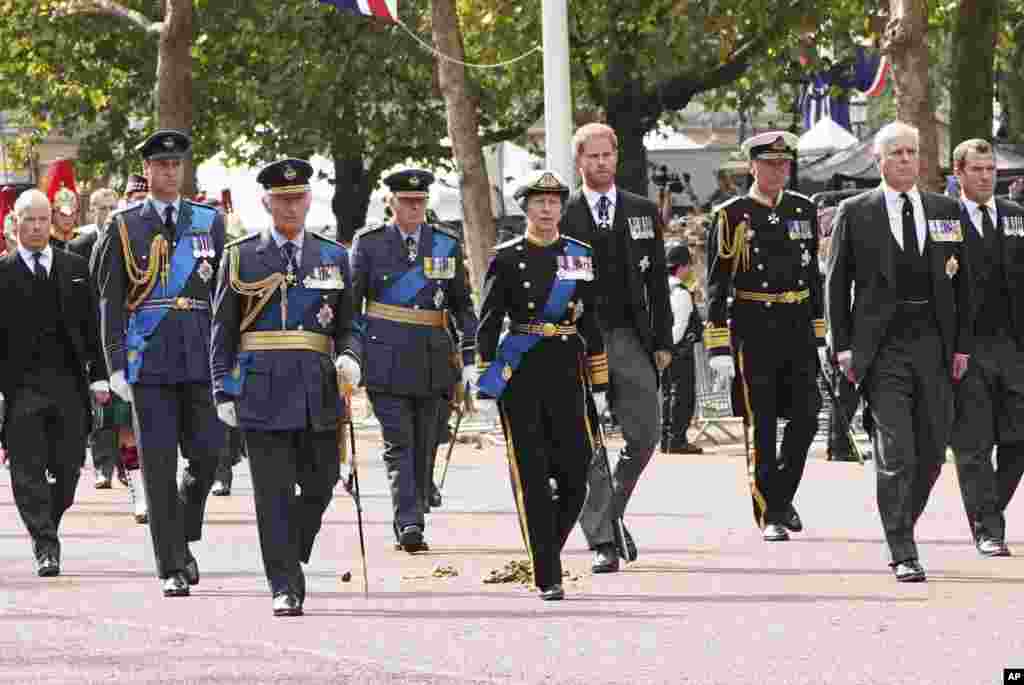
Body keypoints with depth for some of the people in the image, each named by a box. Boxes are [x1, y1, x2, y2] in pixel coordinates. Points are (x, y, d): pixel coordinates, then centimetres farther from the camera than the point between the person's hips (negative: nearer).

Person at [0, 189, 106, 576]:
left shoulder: (75, 268, 10)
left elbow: (92, 326, 12)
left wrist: (98, 375, 5)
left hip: (69, 382, 3)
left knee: (69, 466, 3)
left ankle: (46, 527, 26)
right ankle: (45, 547, -4)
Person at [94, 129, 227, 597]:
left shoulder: (210, 222, 10)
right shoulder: (125, 227, 4)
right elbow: (111, 303, 3)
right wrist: (116, 365, -5)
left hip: (201, 356, 2)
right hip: (149, 357, -2)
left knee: (207, 454, -1)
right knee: (159, 463, -4)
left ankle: (183, 539, 25)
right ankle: (172, 569, 0)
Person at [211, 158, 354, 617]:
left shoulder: (334, 257, 12)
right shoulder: (242, 257, 6)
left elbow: (348, 324, 14)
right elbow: (223, 332, 6)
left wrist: (349, 358, -7)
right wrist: (224, 390, -1)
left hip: (318, 390, 3)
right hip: (263, 388, -3)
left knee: (320, 484, 6)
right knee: (274, 493, -5)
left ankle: (288, 558, 29)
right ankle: (285, 588, -3)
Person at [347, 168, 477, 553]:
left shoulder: (446, 245, 9)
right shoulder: (370, 244, 3)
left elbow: (462, 305, 13)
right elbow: (350, 302, 4)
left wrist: (469, 358, 6)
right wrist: (349, 352, -6)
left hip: (432, 359, 3)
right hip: (386, 358, -3)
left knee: (425, 445, 5)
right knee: (398, 444, -11)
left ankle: (414, 520, 14)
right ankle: (408, 524, -18)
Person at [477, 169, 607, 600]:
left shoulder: (580, 255, 11)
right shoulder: (506, 258, 2)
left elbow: (591, 321, 14)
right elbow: (489, 322, 2)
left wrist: (598, 377, 11)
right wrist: (486, 377, -3)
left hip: (567, 369, 3)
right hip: (520, 372, -3)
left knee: (576, 468, -2)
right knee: (532, 475, -3)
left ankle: (548, 551, 22)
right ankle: (548, 578, -1)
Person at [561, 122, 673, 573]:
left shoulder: (643, 211, 10)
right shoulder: (563, 217, 3)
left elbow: (657, 280, 11)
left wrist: (663, 341, 4)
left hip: (629, 335, 2)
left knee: (645, 432, -3)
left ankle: (611, 514, 20)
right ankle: (601, 541, -2)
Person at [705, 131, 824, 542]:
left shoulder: (804, 210, 10)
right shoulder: (732, 216, -3)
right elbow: (717, 286, -5)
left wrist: (818, 335, 12)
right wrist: (718, 349, -10)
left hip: (798, 330, 4)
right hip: (754, 332, -4)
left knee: (805, 418, -1)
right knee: (761, 426, -1)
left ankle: (782, 495, 20)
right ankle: (769, 515, 5)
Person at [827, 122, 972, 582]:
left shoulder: (945, 211, 10)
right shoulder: (855, 213, 2)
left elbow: (961, 281, 12)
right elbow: (838, 282, 4)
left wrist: (962, 344, 6)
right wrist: (843, 346, -2)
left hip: (934, 346, 4)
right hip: (883, 349, -3)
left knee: (932, 452, 7)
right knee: (896, 454, -9)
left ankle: (901, 526, 30)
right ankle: (903, 555, -6)